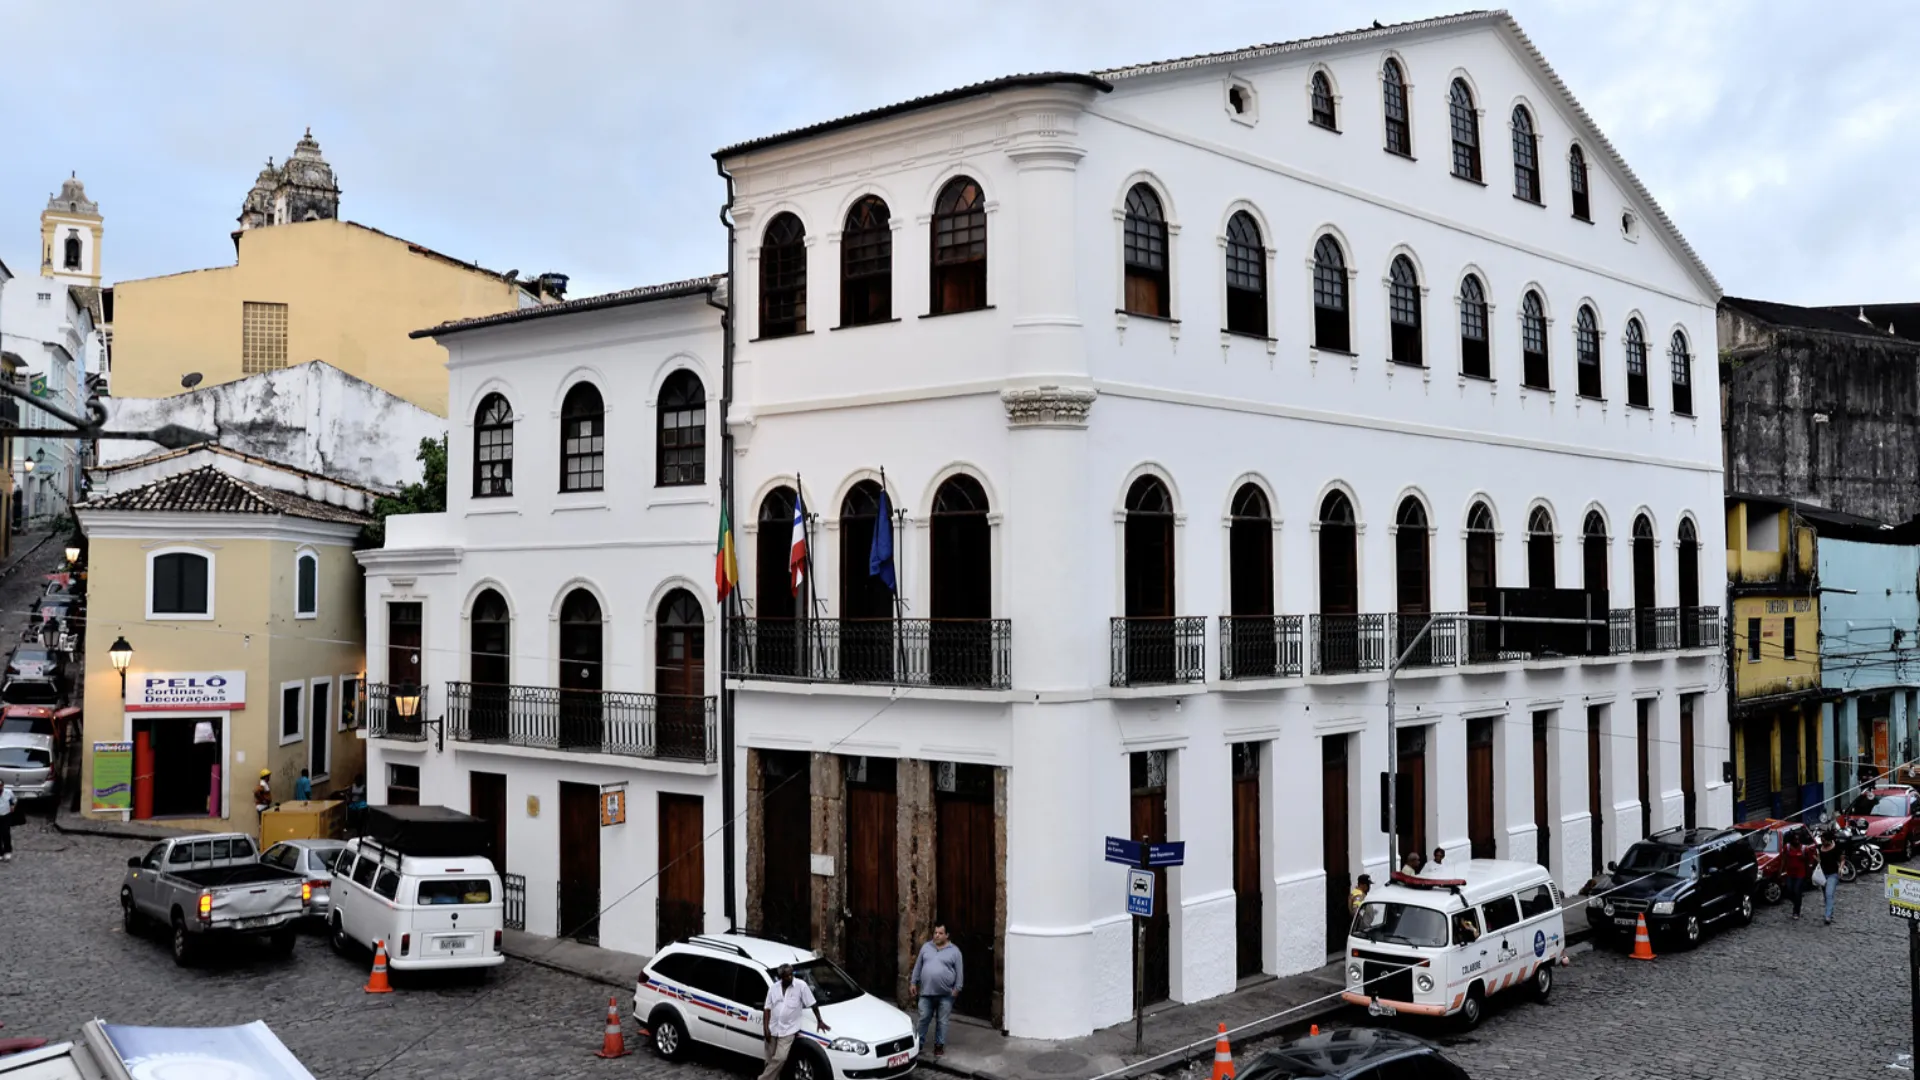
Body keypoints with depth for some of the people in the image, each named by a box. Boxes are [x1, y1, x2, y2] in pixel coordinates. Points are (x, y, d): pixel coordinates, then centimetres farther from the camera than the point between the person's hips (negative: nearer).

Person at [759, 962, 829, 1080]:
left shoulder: (801, 986, -7)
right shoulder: (773, 988, 2)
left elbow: (813, 1004, -1)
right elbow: (767, 1009, 3)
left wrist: (820, 1020, 1)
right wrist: (766, 1028, -7)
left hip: (788, 1030, -3)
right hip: (772, 1030, 3)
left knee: (780, 1058, -16)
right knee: (771, 1061, 5)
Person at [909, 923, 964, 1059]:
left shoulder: (954, 950, -3)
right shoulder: (926, 947, 5)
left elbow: (959, 971, -2)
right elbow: (918, 966, 11)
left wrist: (957, 988, -7)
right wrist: (913, 982, 7)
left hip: (945, 994, -2)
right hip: (926, 992, 2)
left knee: (942, 1021, 7)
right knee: (923, 1019, 6)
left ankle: (939, 1045, 18)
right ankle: (919, 1043, 16)